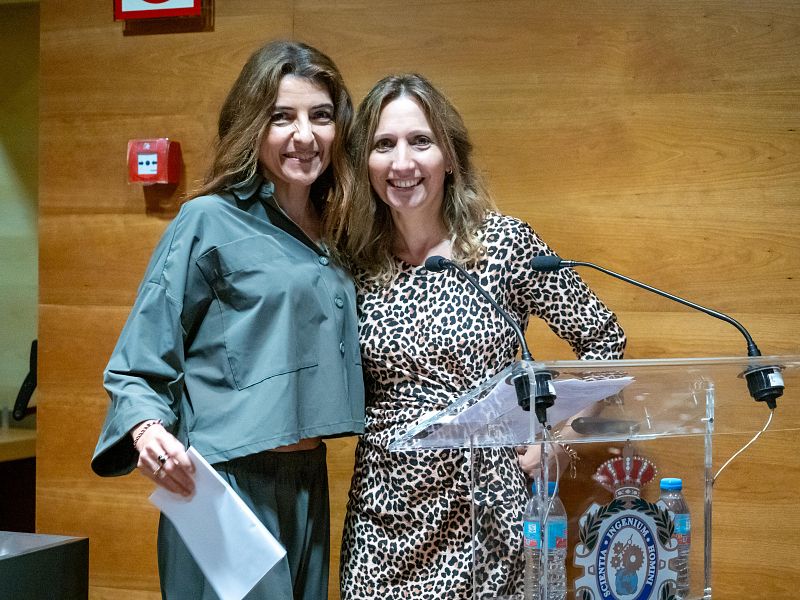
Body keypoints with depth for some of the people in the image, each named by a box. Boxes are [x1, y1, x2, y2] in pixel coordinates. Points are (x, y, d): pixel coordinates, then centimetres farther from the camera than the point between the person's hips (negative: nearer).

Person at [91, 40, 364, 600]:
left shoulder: (334, 241, 10)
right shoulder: (209, 222, -8)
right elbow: (140, 365, -8)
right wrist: (147, 429, -27)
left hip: (309, 487, 7)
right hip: (226, 488, -6)